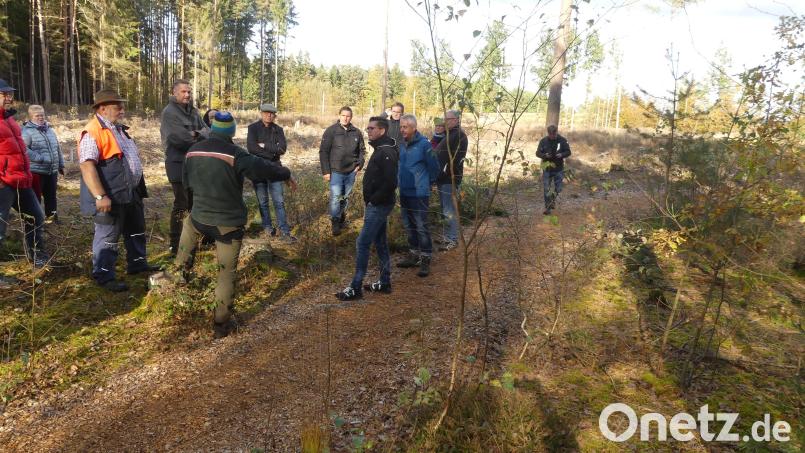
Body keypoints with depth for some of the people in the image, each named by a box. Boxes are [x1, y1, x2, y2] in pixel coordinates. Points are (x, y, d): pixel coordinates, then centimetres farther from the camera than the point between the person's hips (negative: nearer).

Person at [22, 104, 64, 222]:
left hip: (52, 170, 7)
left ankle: (51, 216, 29)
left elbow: (57, 148, 20)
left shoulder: (50, 129, 15)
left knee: (51, 195, 16)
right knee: (36, 196, 0)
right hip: (36, 171, -7)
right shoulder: (27, 131, -9)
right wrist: (39, 158, -24)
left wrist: (61, 165, 19)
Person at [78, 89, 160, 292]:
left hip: (131, 193, 9)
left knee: (136, 230, 21)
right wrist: (100, 196, -30)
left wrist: (139, 186, 23)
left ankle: (137, 263, 37)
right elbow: (87, 166, -25)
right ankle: (104, 276, 15)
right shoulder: (93, 133, -18)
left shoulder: (119, 129, 13)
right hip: (110, 197, -9)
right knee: (108, 237, 2)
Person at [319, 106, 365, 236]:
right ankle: (335, 223, 6)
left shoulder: (357, 132, 3)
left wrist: (359, 164, 0)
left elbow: (362, 150, 14)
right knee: (335, 197, -5)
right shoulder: (331, 131, -7)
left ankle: (342, 217, 31)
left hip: (351, 172, 3)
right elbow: (323, 152, -7)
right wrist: (325, 171, -11)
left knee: (346, 197, 14)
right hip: (336, 171, -3)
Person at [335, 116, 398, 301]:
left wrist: (373, 200, -17)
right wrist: (372, 199, 11)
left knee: (362, 244, -6)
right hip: (379, 205, 10)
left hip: (378, 206, -10)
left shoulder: (386, 152, -20)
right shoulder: (382, 149, 12)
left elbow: (390, 183, -27)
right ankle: (384, 282, 25)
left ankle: (355, 288, 1)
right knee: (380, 243, 15)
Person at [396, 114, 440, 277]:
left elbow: (434, 167, -6)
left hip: (419, 194, -7)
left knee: (421, 227, -4)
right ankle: (414, 255, 29)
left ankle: (426, 260, 5)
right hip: (404, 193, 7)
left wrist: (428, 182, 6)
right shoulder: (402, 144, 7)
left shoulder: (424, 144, -13)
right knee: (409, 226, 16)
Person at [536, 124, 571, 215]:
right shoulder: (543, 141, -4)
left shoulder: (562, 140, -4)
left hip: (558, 168, 0)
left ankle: (553, 199, 38)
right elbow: (538, 153, 1)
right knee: (546, 189, -1)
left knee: (558, 188, 6)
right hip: (547, 168, 0)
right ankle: (548, 207, 10)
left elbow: (568, 152, 1)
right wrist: (544, 155, -20)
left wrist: (561, 155, -20)